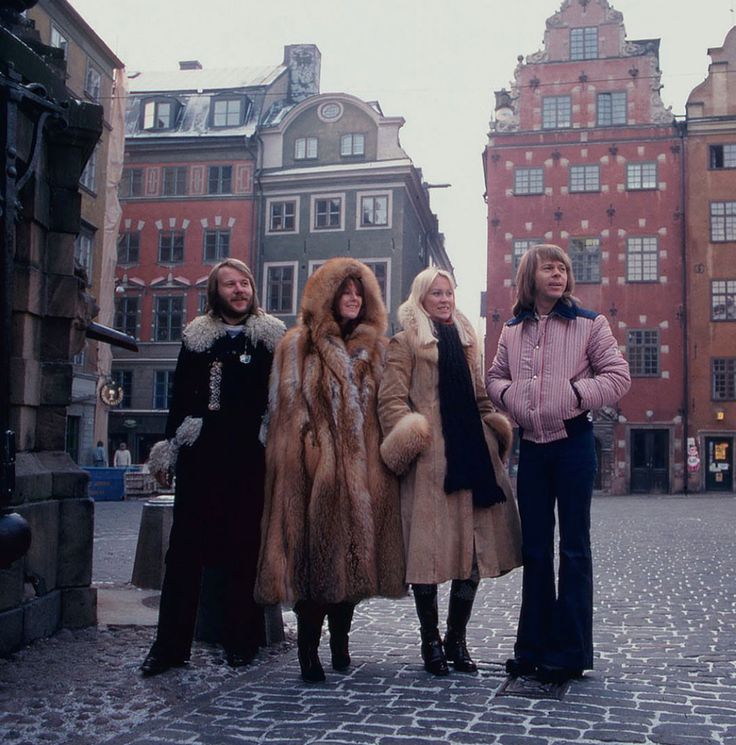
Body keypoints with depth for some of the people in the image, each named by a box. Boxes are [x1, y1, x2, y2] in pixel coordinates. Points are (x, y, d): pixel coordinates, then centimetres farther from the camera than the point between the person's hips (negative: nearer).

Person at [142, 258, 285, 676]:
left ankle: (242, 641, 15)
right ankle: (172, 644, 8)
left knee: (244, 548, 3)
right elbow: (180, 395, 12)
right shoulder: (197, 336, 12)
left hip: (250, 457, -1)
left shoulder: (271, 336, 7)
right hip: (201, 453, 2)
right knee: (186, 545, 1)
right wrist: (170, 448, 8)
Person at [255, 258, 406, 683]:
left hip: (364, 467, 4)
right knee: (315, 551, -5)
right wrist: (307, 449, -10)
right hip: (316, 468, -4)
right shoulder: (299, 344, 6)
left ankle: (340, 641, 23)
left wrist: (385, 452, 4)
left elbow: (385, 404, 14)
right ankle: (309, 649, 4)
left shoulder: (376, 347, 17)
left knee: (355, 551, 8)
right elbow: (289, 404, -1)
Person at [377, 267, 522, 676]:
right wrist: (406, 436, -16)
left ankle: (457, 639, 18)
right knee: (430, 548, -3)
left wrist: (497, 428, 14)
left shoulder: (465, 339, 22)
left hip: (472, 453, 6)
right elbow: (392, 399, -4)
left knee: (474, 551, 5)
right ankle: (431, 640, 12)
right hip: (430, 459, -5)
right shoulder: (405, 343, 4)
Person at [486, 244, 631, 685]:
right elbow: (495, 378, 18)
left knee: (574, 546, 1)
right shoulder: (513, 330, 10)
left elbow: (618, 376, -3)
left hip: (573, 441, -4)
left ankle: (570, 652, 9)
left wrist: (579, 392, -17)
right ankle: (534, 647, 21)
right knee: (535, 546, 10)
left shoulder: (589, 324, -1)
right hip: (532, 446, 4)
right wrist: (508, 394, -3)